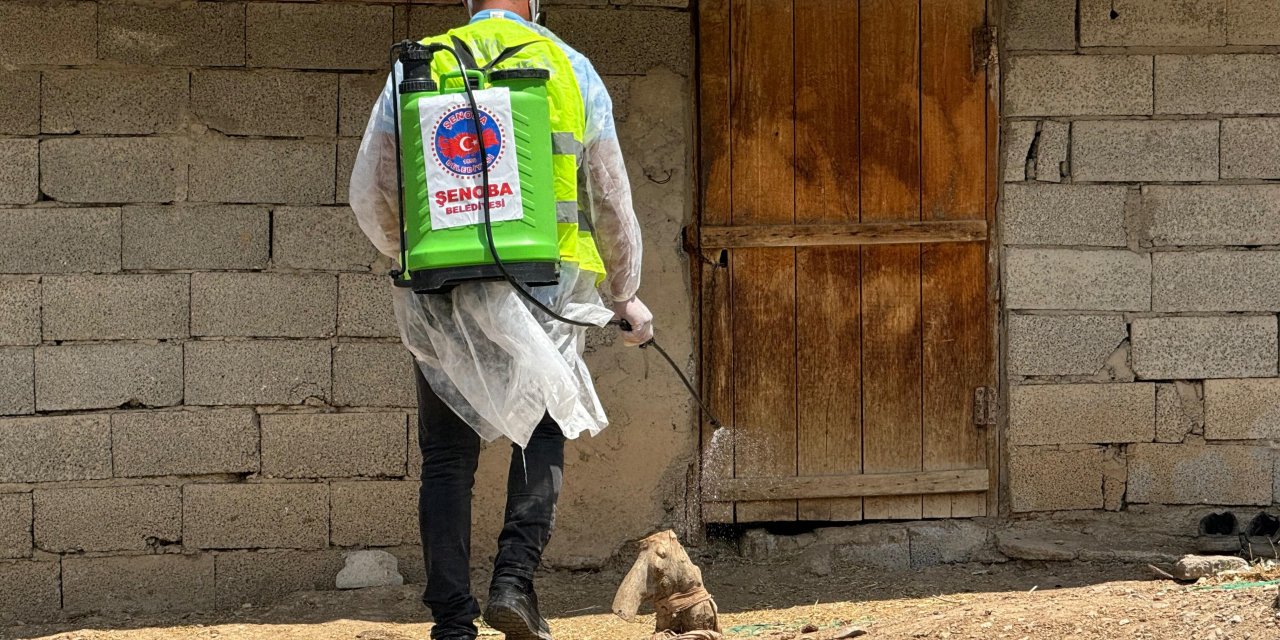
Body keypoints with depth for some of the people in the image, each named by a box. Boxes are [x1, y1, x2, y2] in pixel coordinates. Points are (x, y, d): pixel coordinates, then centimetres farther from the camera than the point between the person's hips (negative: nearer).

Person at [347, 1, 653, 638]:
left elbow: (370, 194, 10)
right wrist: (623, 295, 22)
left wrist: (402, 248, 31)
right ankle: (514, 577, -4)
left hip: (439, 294, 1)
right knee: (542, 435, 17)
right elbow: (611, 200, 9)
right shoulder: (569, 68, 6)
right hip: (545, 286, 0)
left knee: (447, 459, 8)